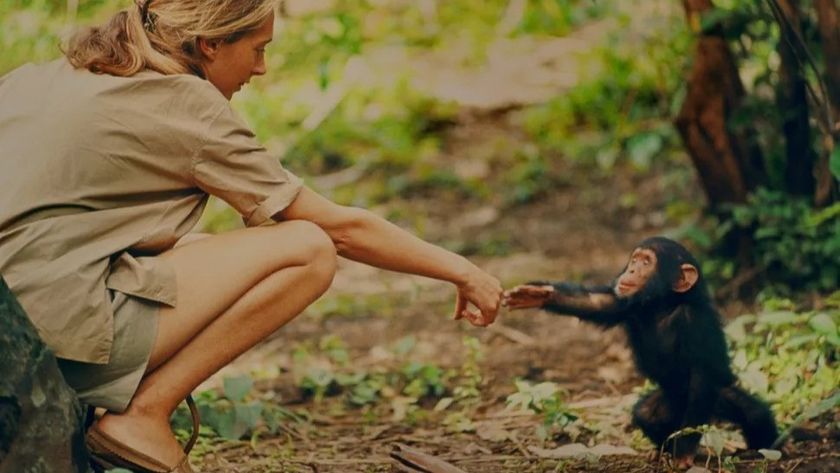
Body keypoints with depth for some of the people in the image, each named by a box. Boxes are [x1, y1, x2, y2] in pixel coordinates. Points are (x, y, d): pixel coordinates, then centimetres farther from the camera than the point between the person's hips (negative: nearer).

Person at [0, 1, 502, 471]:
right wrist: (459, 269, 9)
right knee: (307, 249, -4)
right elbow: (339, 227, -1)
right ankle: (143, 414, -6)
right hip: (61, 327, -8)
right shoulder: (186, 104, -4)